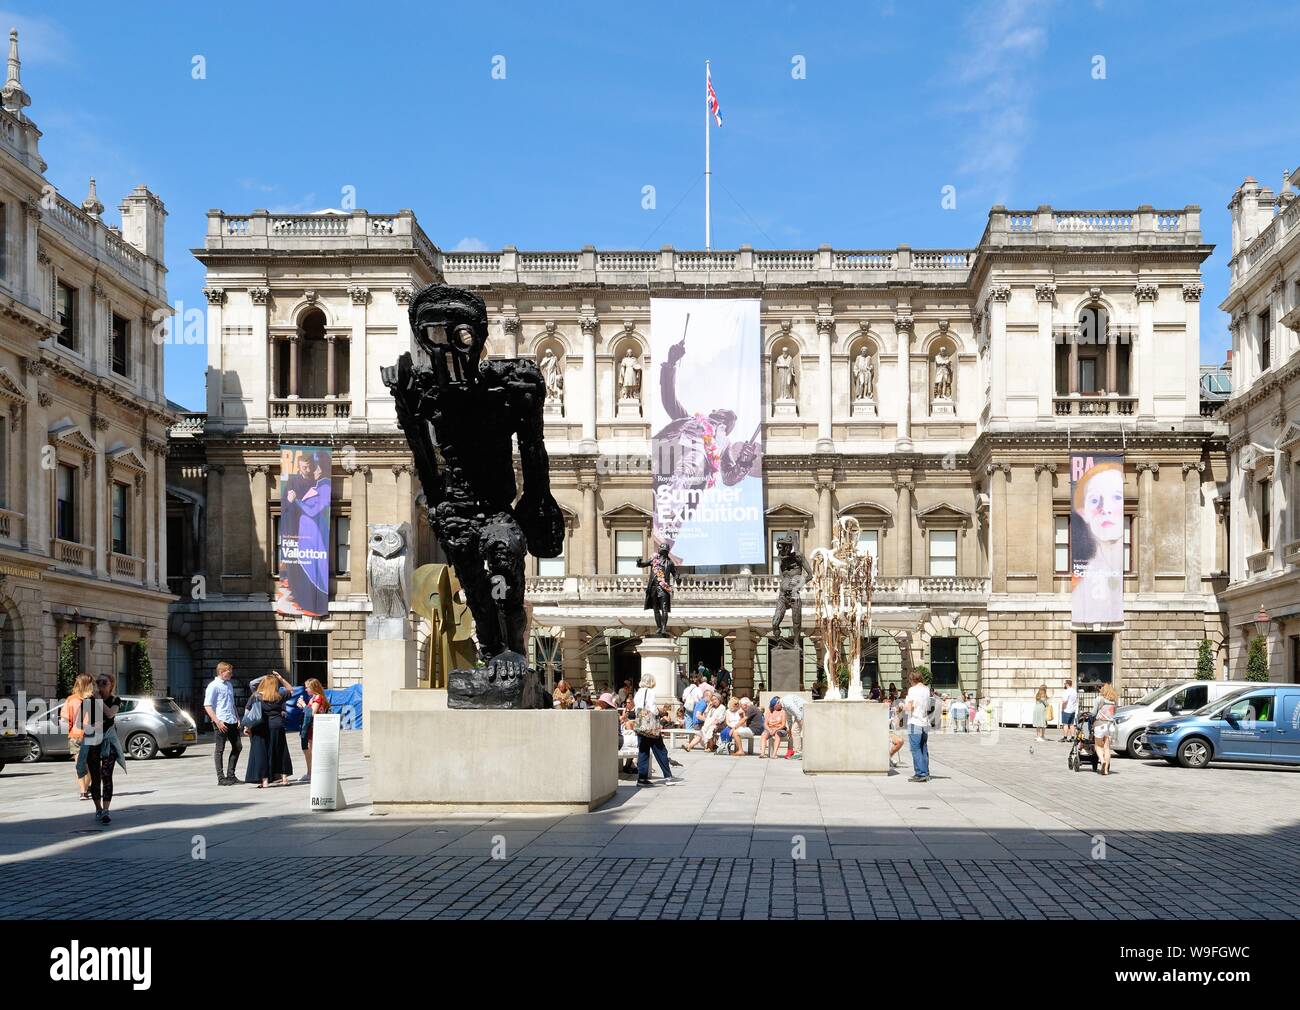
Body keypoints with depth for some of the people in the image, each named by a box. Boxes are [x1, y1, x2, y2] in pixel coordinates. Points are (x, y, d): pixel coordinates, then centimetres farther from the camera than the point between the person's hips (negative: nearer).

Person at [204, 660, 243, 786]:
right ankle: (221, 778, 5)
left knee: (238, 747, 10)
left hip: (232, 722, 8)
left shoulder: (229, 685, 16)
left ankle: (231, 775, 20)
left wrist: (238, 719, 16)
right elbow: (207, 706, -13)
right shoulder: (213, 686, -8)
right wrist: (217, 721, -19)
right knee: (219, 749, 0)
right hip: (221, 723, -8)